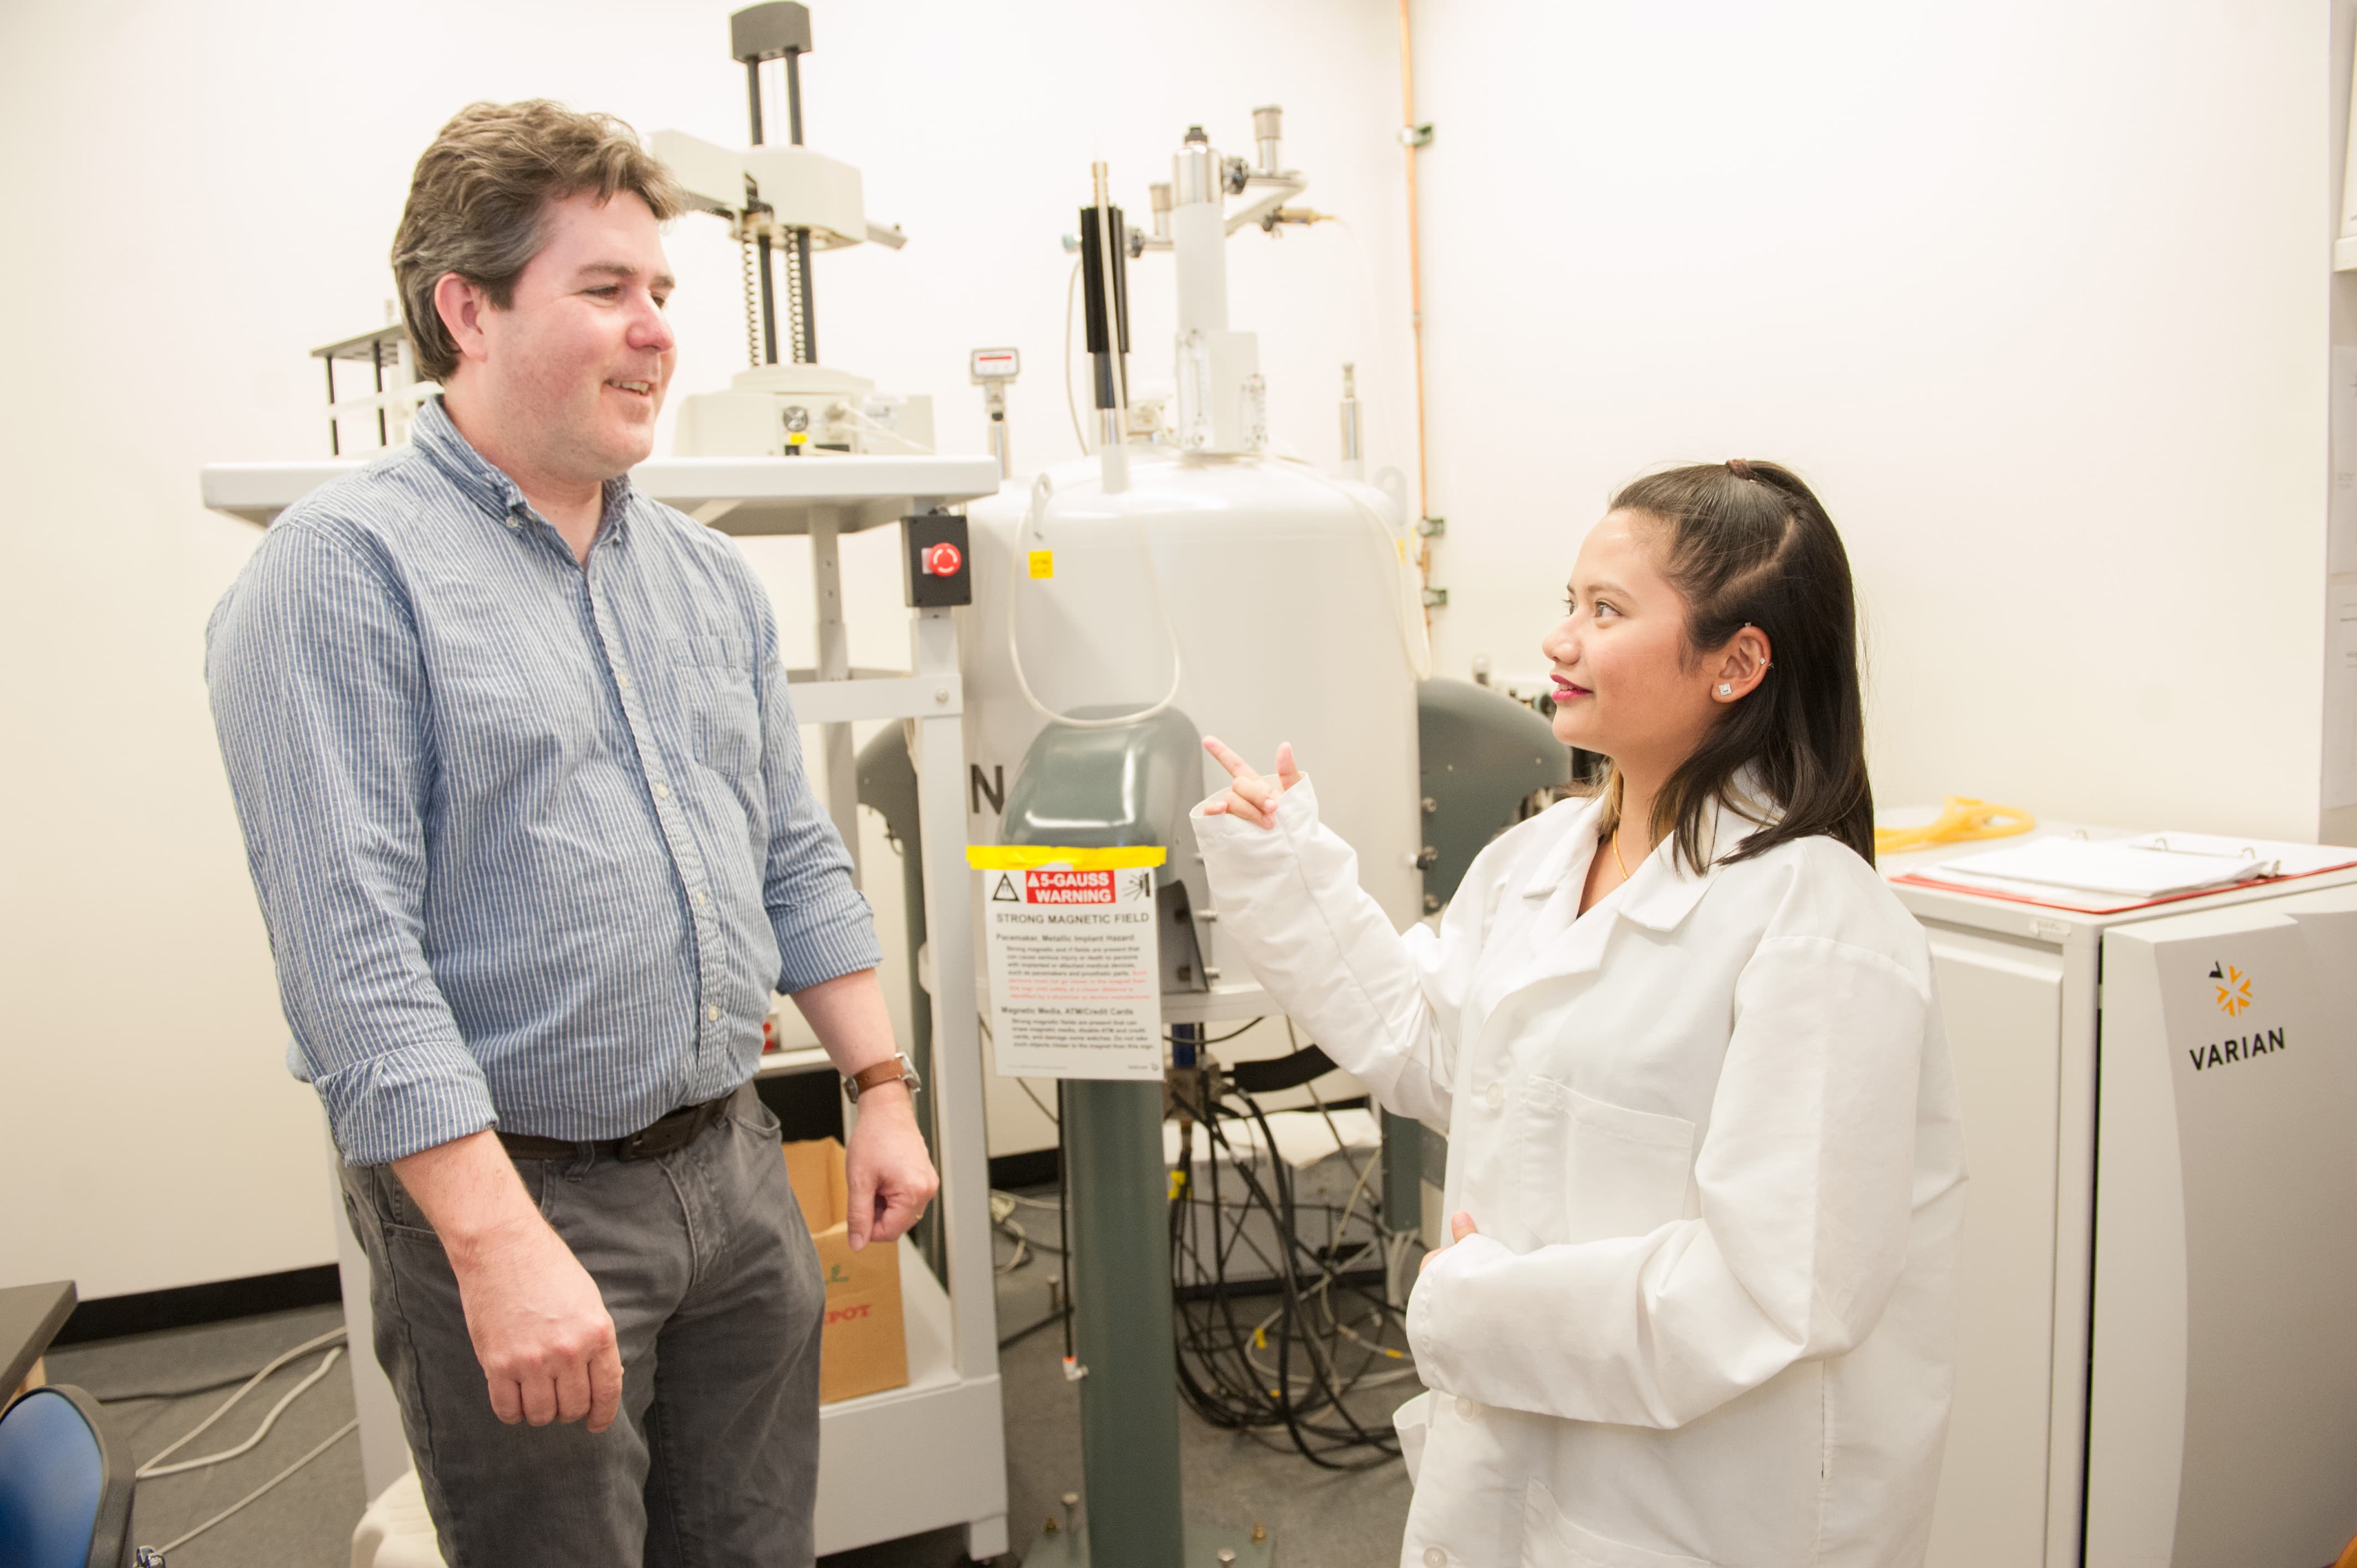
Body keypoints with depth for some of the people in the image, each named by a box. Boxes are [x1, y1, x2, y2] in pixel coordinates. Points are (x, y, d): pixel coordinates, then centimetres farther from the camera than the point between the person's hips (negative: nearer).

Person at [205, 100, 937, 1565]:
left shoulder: (710, 575, 8)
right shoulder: (346, 568, -12)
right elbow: (351, 947, -20)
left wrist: (884, 1087, 7)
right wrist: (500, 1243, -24)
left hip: (735, 1166, 6)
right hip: (510, 1195, -6)